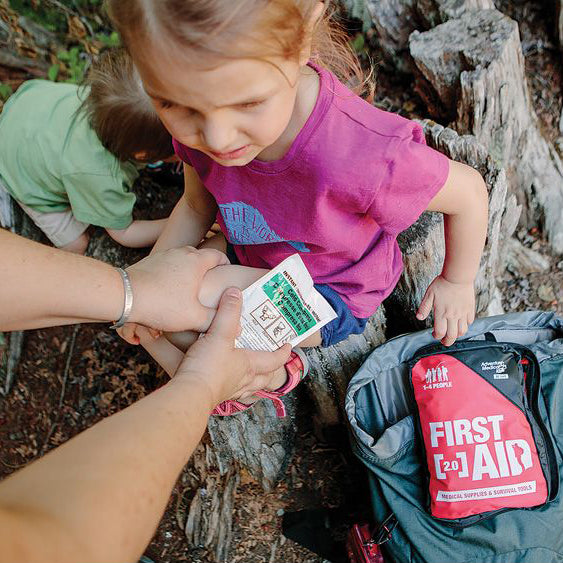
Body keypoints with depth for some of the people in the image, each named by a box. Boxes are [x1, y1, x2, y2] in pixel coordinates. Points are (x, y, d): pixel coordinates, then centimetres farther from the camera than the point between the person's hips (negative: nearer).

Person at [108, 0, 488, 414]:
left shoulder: (363, 157, -44)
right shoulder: (198, 117, -25)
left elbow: (470, 192, -24)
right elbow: (197, 205, -3)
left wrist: (456, 283, -6)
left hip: (333, 294, -5)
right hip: (248, 256, 5)